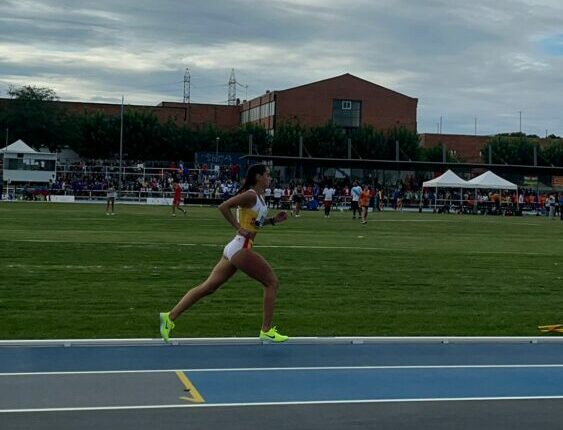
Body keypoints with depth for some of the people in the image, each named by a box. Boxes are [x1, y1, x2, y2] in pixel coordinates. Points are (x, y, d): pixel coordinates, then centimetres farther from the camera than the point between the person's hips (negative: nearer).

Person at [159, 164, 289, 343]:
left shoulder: (259, 197, 17)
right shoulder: (250, 195, -12)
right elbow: (223, 206, -20)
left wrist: (274, 220, 15)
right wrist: (239, 228, -18)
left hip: (235, 248, 9)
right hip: (240, 248, -9)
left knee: (208, 287, 7)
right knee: (272, 282, 0)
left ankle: (170, 317, 7)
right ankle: (266, 331, 4)